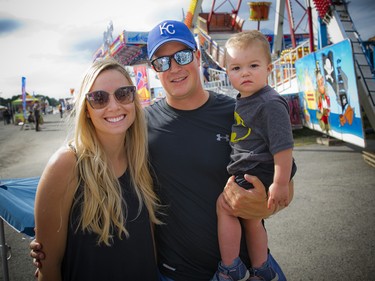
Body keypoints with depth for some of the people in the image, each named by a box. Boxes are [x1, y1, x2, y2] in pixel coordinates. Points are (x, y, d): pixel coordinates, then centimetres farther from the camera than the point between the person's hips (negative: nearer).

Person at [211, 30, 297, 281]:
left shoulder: (271, 103, -21)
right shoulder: (241, 100, 8)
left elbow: (283, 146, -24)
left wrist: (280, 184, -25)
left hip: (258, 174, -10)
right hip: (247, 172, 10)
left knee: (224, 205, -9)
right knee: (250, 217, 20)